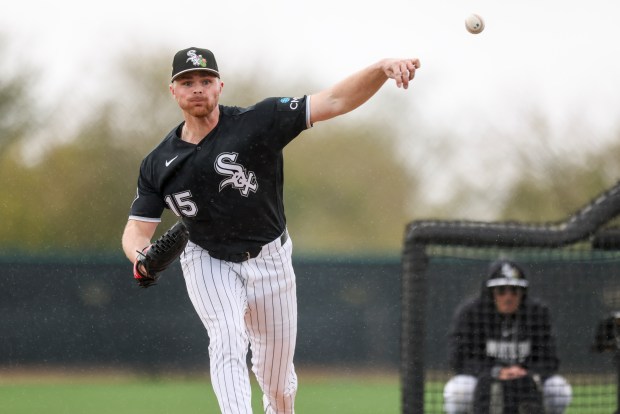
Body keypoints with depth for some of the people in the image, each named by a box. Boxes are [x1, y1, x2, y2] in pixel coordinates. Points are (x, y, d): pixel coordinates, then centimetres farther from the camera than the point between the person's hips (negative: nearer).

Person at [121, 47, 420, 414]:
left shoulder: (256, 123, -15)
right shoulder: (158, 165, -5)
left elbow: (334, 102, -23)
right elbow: (137, 229, -3)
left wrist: (382, 69, -40)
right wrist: (141, 256, -28)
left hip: (269, 260, 0)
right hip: (207, 261, 0)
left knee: (277, 377, 9)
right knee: (228, 342, -27)